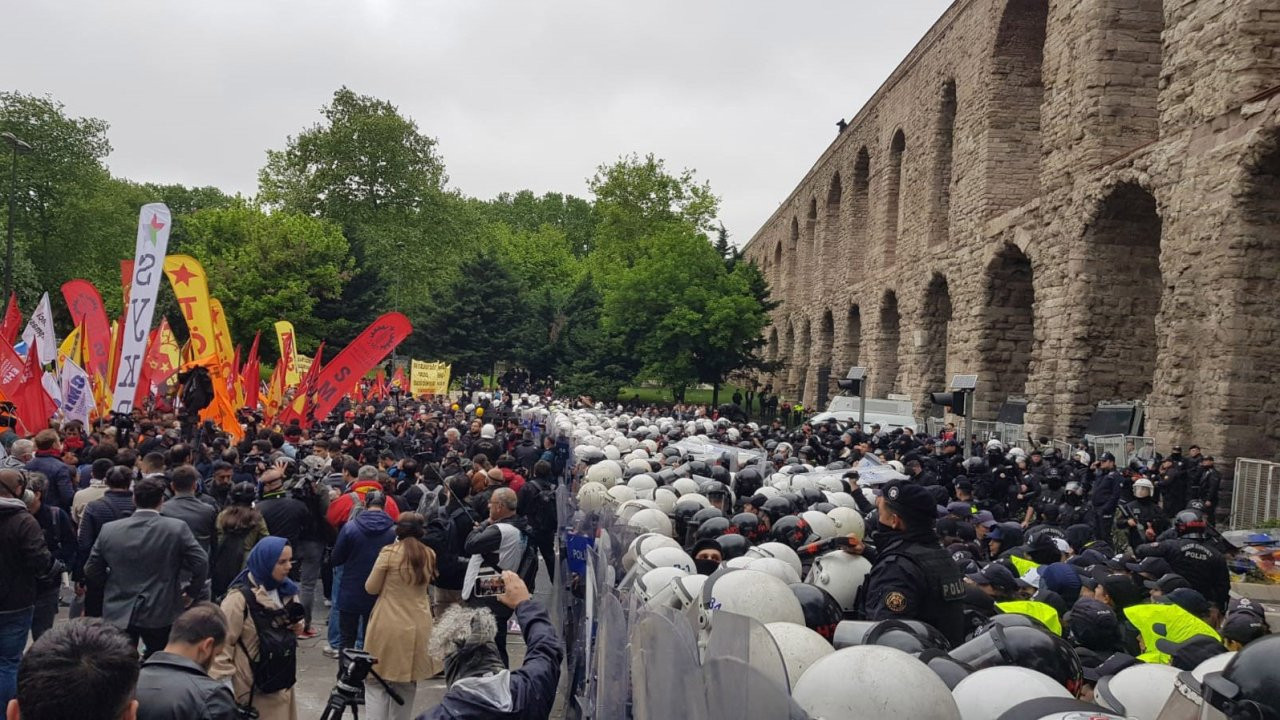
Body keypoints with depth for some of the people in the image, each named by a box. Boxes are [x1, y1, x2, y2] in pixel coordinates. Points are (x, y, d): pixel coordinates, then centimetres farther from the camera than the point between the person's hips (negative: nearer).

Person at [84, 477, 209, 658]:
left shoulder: (109, 529, -2)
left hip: (118, 614, 2)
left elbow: (91, 570, 5)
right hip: (161, 615, -2)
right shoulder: (177, 528, -10)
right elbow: (201, 562, -13)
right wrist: (192, 591, 4)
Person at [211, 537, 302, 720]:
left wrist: (297, 625, -1)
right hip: (252, 687, -7)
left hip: (282, 681, 7)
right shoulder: (240, 598, -18)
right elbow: (222, 643, -17)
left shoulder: (286, 591, 5)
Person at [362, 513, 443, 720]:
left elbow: (371, 588, 0)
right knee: (407, 686, 18)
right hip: (418, 627, 4)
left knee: (376, 683, 6)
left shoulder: (389, 553, -9)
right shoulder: (429, 555, 3)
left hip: (388, 627, -4)